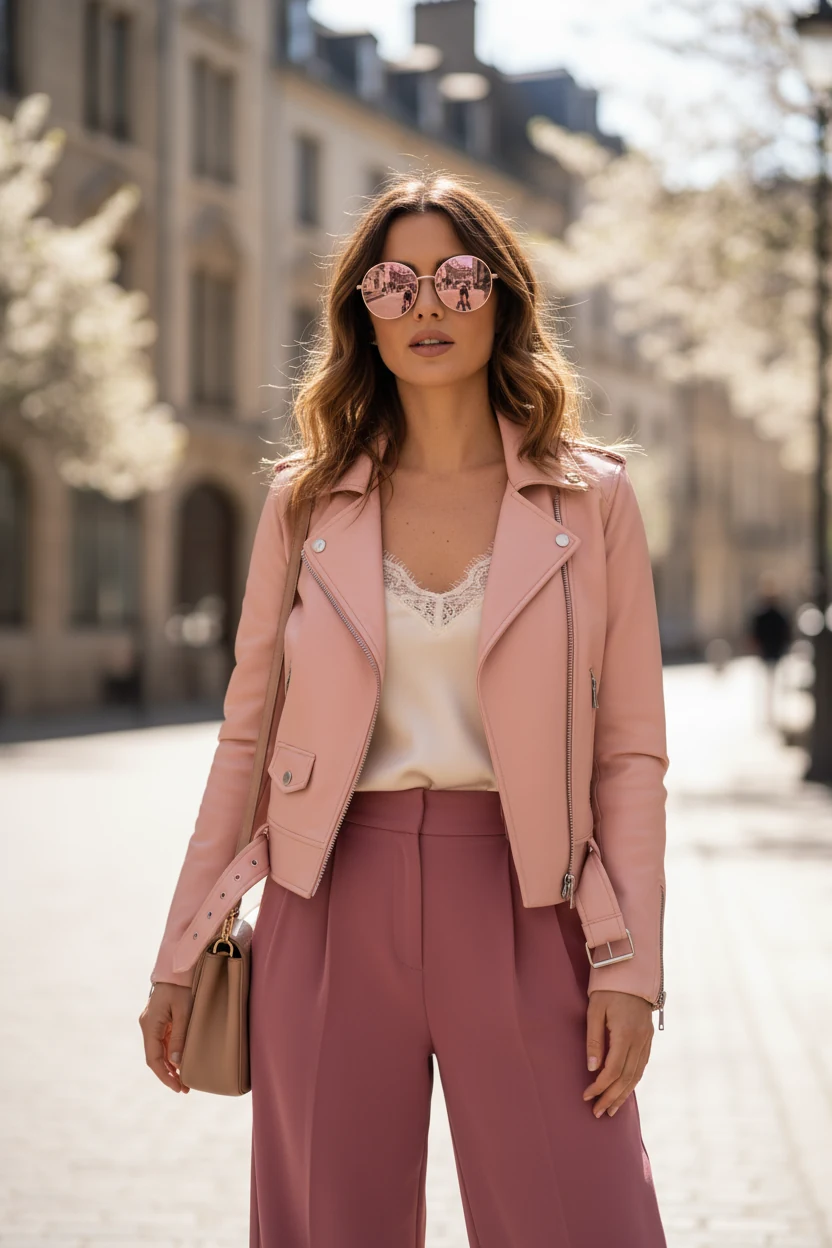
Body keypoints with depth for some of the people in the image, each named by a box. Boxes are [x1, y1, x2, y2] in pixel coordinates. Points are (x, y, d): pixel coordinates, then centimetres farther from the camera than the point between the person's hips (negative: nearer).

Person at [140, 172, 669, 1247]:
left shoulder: (592, 497, 4)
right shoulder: (305, 500, 7)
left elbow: (630, 748, 3)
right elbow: (247, 733, 9)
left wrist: (629, 964, -5)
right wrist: (180, 957, 8)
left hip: (520, 908, -1)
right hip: (335, 901, 1)